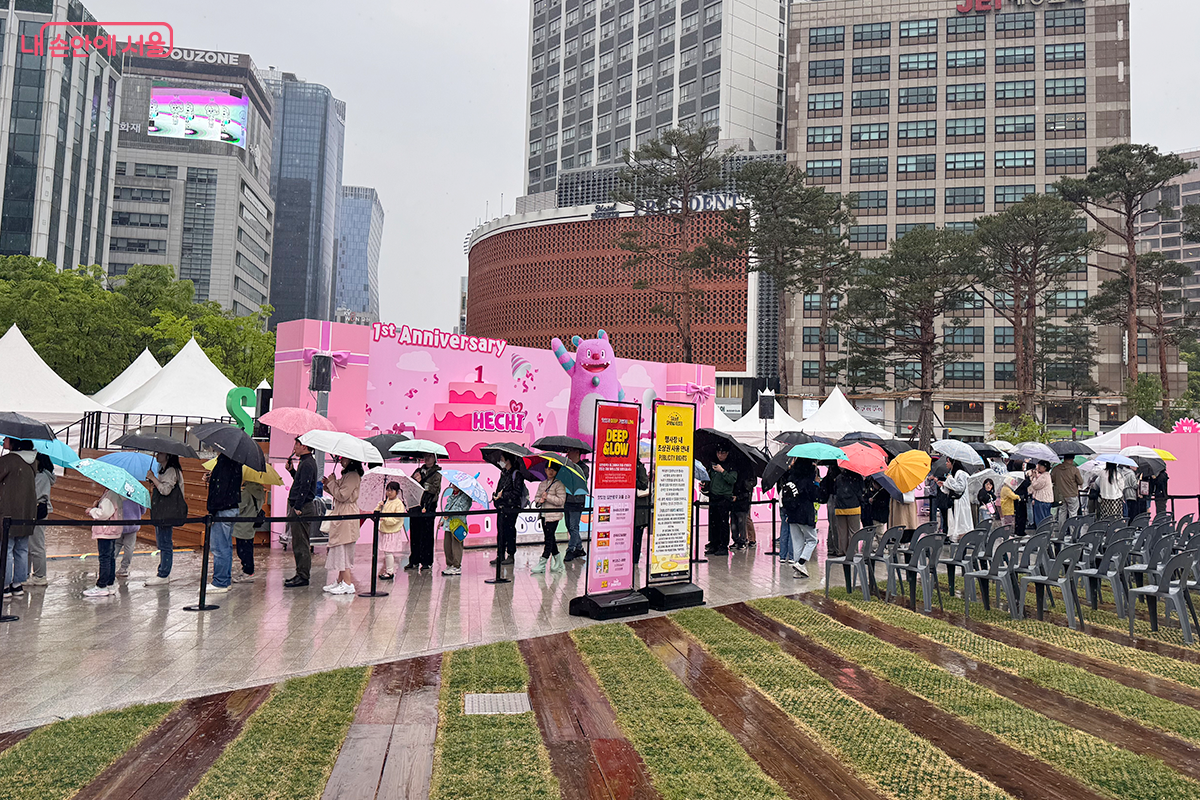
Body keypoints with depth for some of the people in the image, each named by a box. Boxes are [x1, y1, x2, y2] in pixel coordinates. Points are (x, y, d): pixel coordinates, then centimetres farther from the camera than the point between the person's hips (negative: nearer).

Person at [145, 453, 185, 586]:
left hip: (168, 514, -11)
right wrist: (153, 485, 10)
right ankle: (163, 571, 21)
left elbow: (166, 490, -24)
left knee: (165, 544, -7)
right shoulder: (164, 471, 18)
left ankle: (163, 575, -4)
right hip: (161, 513, 11)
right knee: (161, 544, 14)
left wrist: (153, 478, -17)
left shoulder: (172, 471, -13)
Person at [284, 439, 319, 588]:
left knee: (301, 544, -6)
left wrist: (297, 507, -21)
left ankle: (302, 577, -3)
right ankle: (301, 574, 20)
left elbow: (304, 487, -21)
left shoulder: (307, 464, -15)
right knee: (299, 543, 14)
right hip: (302, 507, 11)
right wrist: (292, 470, 14)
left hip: (303, 508, -11)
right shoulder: (306, 462, 17)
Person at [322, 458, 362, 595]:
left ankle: (348, 584, -6)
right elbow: (339, 494, 20)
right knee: (340, 550, 13)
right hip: (340, 516, 10)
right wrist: (329, 485, 5)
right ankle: (340, 581, 18)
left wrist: (332, 483, -9)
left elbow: (342, 495, -21)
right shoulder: (347, 475, 17)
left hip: (347, 518, -10)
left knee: (344, 550, -9)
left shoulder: (353, 475, -15)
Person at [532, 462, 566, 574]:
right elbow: (536, 497, 18)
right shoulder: (542, 484, 15)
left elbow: (561, 500, -14)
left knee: (549, 539, -8)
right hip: (544, 514, 7)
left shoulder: (559, 484, -7)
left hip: (554, 515, -7)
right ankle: (558, 564, 19)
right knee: (550, 539, 10)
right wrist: (540, 500, -4)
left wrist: (548, 497, -16)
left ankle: (542, 564, -7)